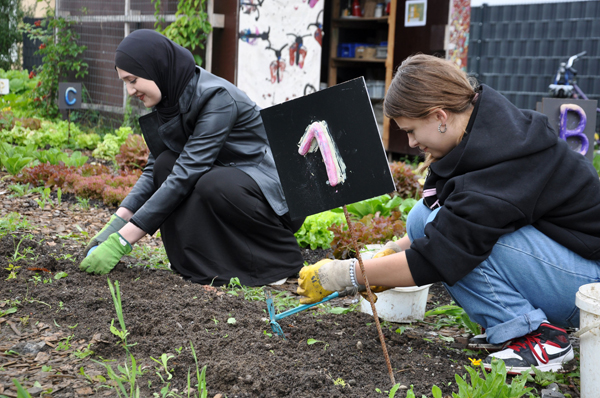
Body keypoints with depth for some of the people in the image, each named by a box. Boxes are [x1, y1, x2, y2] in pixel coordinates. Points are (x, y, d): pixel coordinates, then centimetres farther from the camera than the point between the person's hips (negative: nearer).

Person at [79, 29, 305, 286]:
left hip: (276, 195, -7)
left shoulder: (217, 98, -25)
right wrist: (116, 223, -10)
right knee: (166, 164, -14)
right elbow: (154, 170, 3)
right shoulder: (169, 99, 0)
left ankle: (283, 257, -11)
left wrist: (121, 241, -30)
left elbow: (186, 175, -31)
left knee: (214, 184, -34)